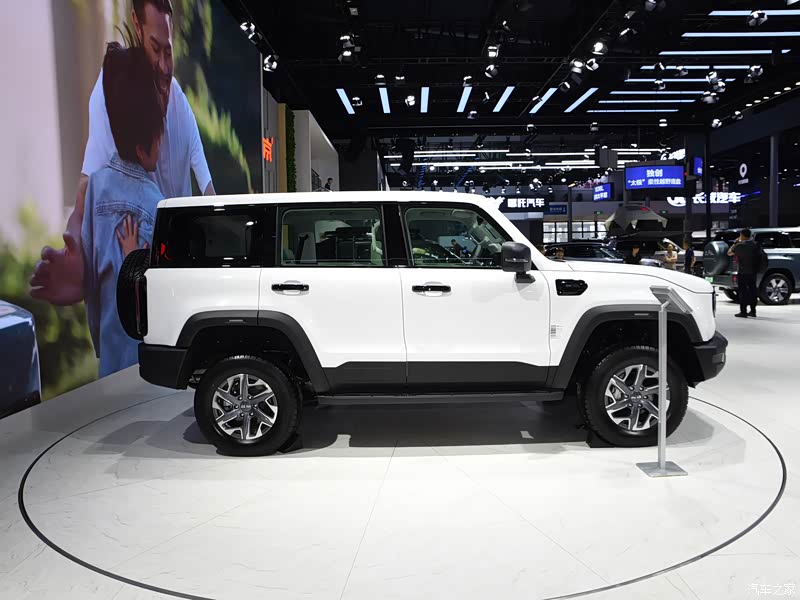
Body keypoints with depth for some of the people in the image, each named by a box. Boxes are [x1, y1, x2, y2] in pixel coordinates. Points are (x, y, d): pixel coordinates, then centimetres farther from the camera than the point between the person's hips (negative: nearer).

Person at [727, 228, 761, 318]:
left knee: (743, 291, -2)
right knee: (752, 290, 13)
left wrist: (735, 243, 8)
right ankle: (753, 310, 17)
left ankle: (743, 311, -4)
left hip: (743, 272, -6)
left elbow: (729, 253, 0)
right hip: (753, 271, 6)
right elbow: (759, 256, 9)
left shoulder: (740, 245, -11)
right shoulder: (755, 244, 6)